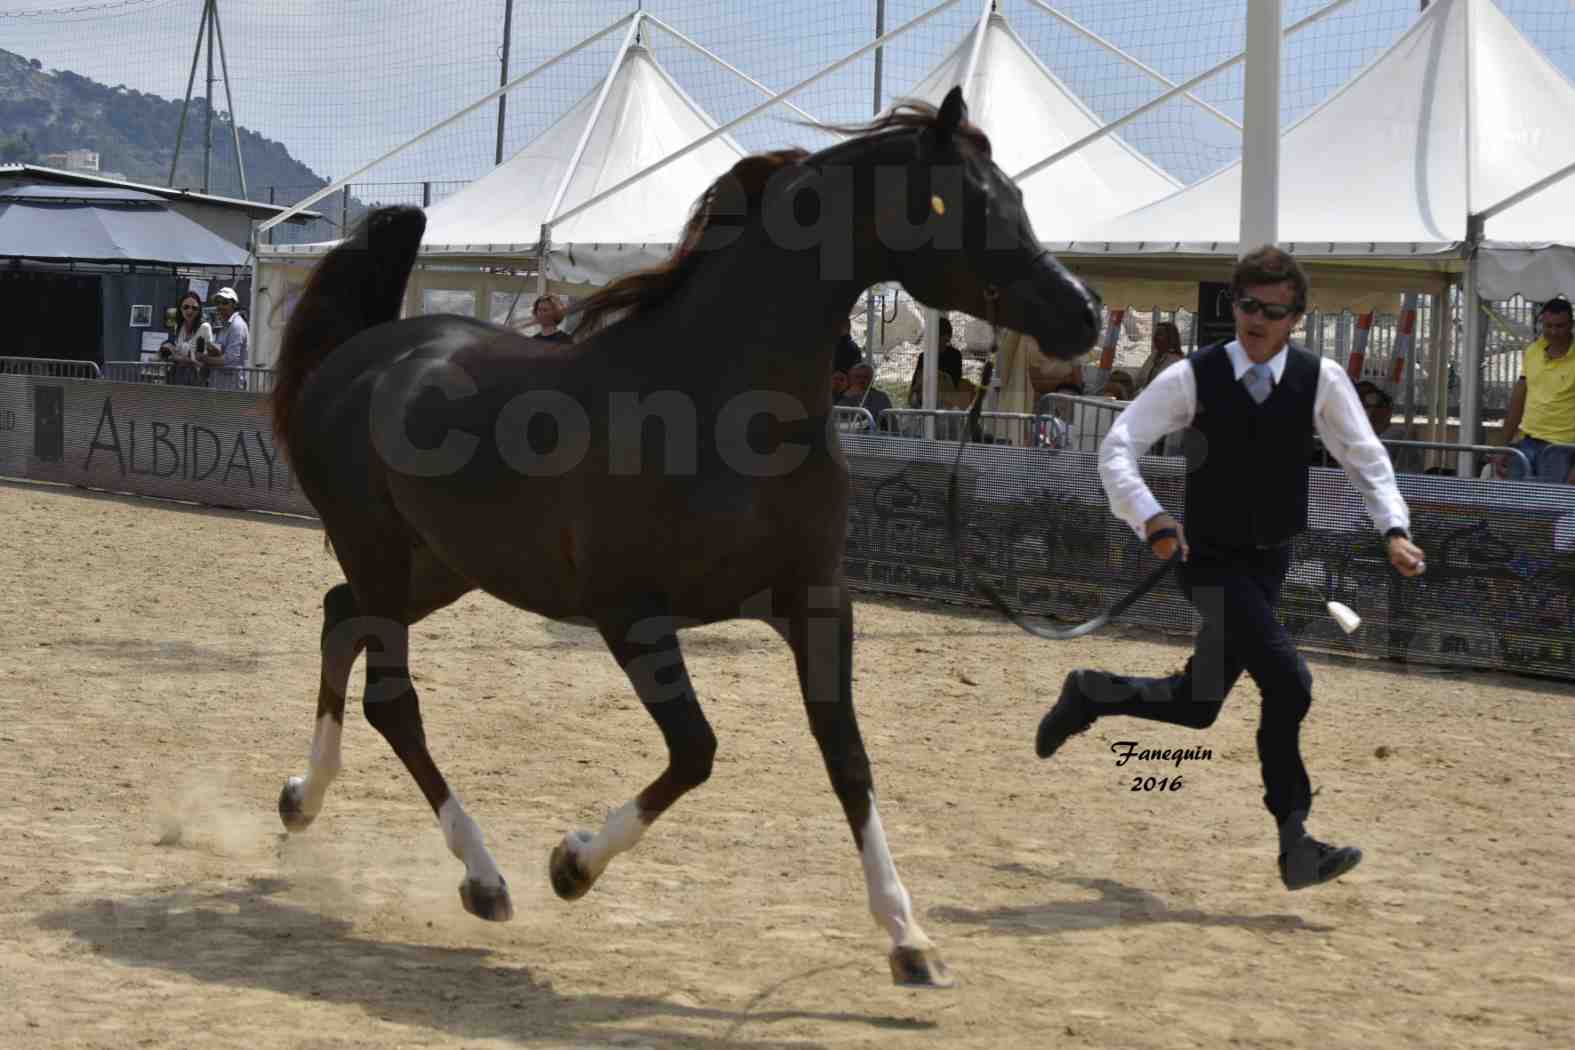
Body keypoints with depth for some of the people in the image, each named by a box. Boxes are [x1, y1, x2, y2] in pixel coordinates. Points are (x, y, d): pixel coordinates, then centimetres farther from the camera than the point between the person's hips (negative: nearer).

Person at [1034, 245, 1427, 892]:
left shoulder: (1320, 380, -5)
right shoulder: (1193, 378, -11)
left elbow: (1366, 459, -2)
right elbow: (1117, 447, -10)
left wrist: (1394, 531, -17)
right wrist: (1149, 516, -26)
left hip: (1272, 563, 5)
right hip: (1213, 563, -4)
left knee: (1197, 705, 12)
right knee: (1287, 683, -21)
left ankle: (1089, 695, 39)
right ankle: (1295, 844, -11)